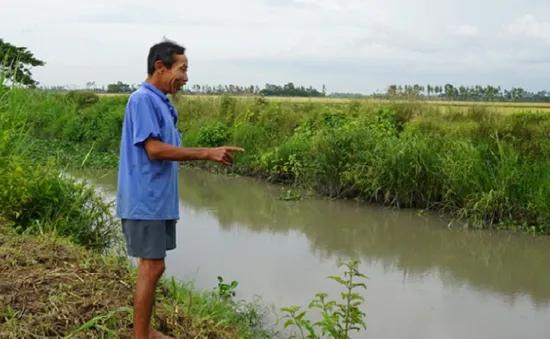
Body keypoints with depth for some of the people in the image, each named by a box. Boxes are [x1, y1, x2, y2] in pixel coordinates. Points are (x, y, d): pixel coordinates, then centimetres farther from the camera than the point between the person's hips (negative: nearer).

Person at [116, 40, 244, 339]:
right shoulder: (143, 100, -15)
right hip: (145, 200, -9)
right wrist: (206, 153, -19)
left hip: (158, 200, 9)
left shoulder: (163, 103, 13)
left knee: (150, 266, 14)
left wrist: (209, 155, 8)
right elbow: (154, 149, -22)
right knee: (152, 267, -5)